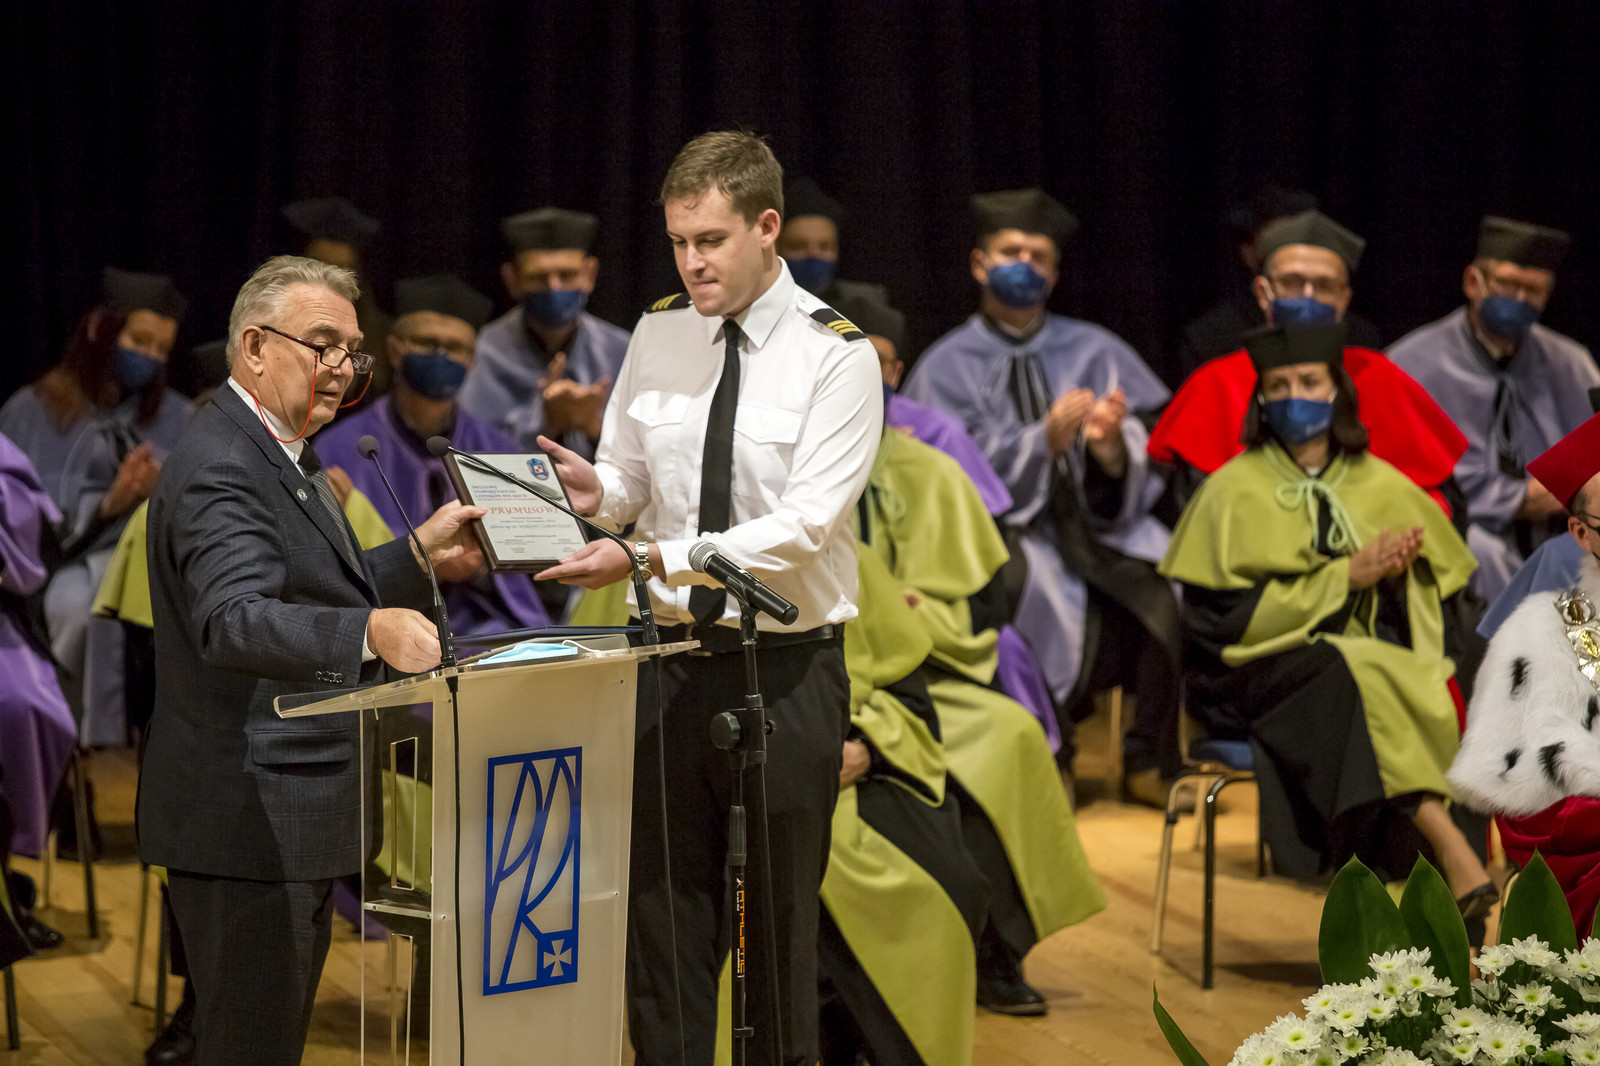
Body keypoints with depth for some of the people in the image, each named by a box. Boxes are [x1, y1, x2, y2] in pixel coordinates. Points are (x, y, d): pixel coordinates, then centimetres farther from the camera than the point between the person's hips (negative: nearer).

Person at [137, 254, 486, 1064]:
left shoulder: (282, 455, 16)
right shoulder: (218, 470, -19)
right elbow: (233, 621, -36)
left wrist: (420, 557, 15)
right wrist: (371, 629, -50)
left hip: (293, 817, 11)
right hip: (247, 822, -11)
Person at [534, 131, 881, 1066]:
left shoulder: (836, 357, -11)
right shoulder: (660, 336, 6)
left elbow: (804, 526, -19)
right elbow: (631, 482, 12)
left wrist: (654, 557, -28)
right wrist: (596, 488, -13)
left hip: (786, 672, -4)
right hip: (675, 662, 4)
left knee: (782, 930, 4)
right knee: (661, 919, 7)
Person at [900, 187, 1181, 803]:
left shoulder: (1094, 352, 14)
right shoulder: (947, 366, 7)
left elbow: (1135, 484, 6)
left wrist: (1109, 447, -18)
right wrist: (1044, 441, -20)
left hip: (1095, 521, 2)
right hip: (1004, 528, -2)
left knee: (1171, 586, -28)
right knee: (1031, 583, -36)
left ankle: (1152, 763, -16)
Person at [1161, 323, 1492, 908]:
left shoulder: (1384, 488, 12)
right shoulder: (1235, 491, 2)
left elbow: (1439, 594, 14)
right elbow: (1224, 614, -7)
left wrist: (1398, 575, -10)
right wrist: (1344, 577, -12)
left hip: (1379, 660, 4)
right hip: (1263, 676, -4)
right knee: (1362, 676, -35)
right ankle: (1449, 848, -39)